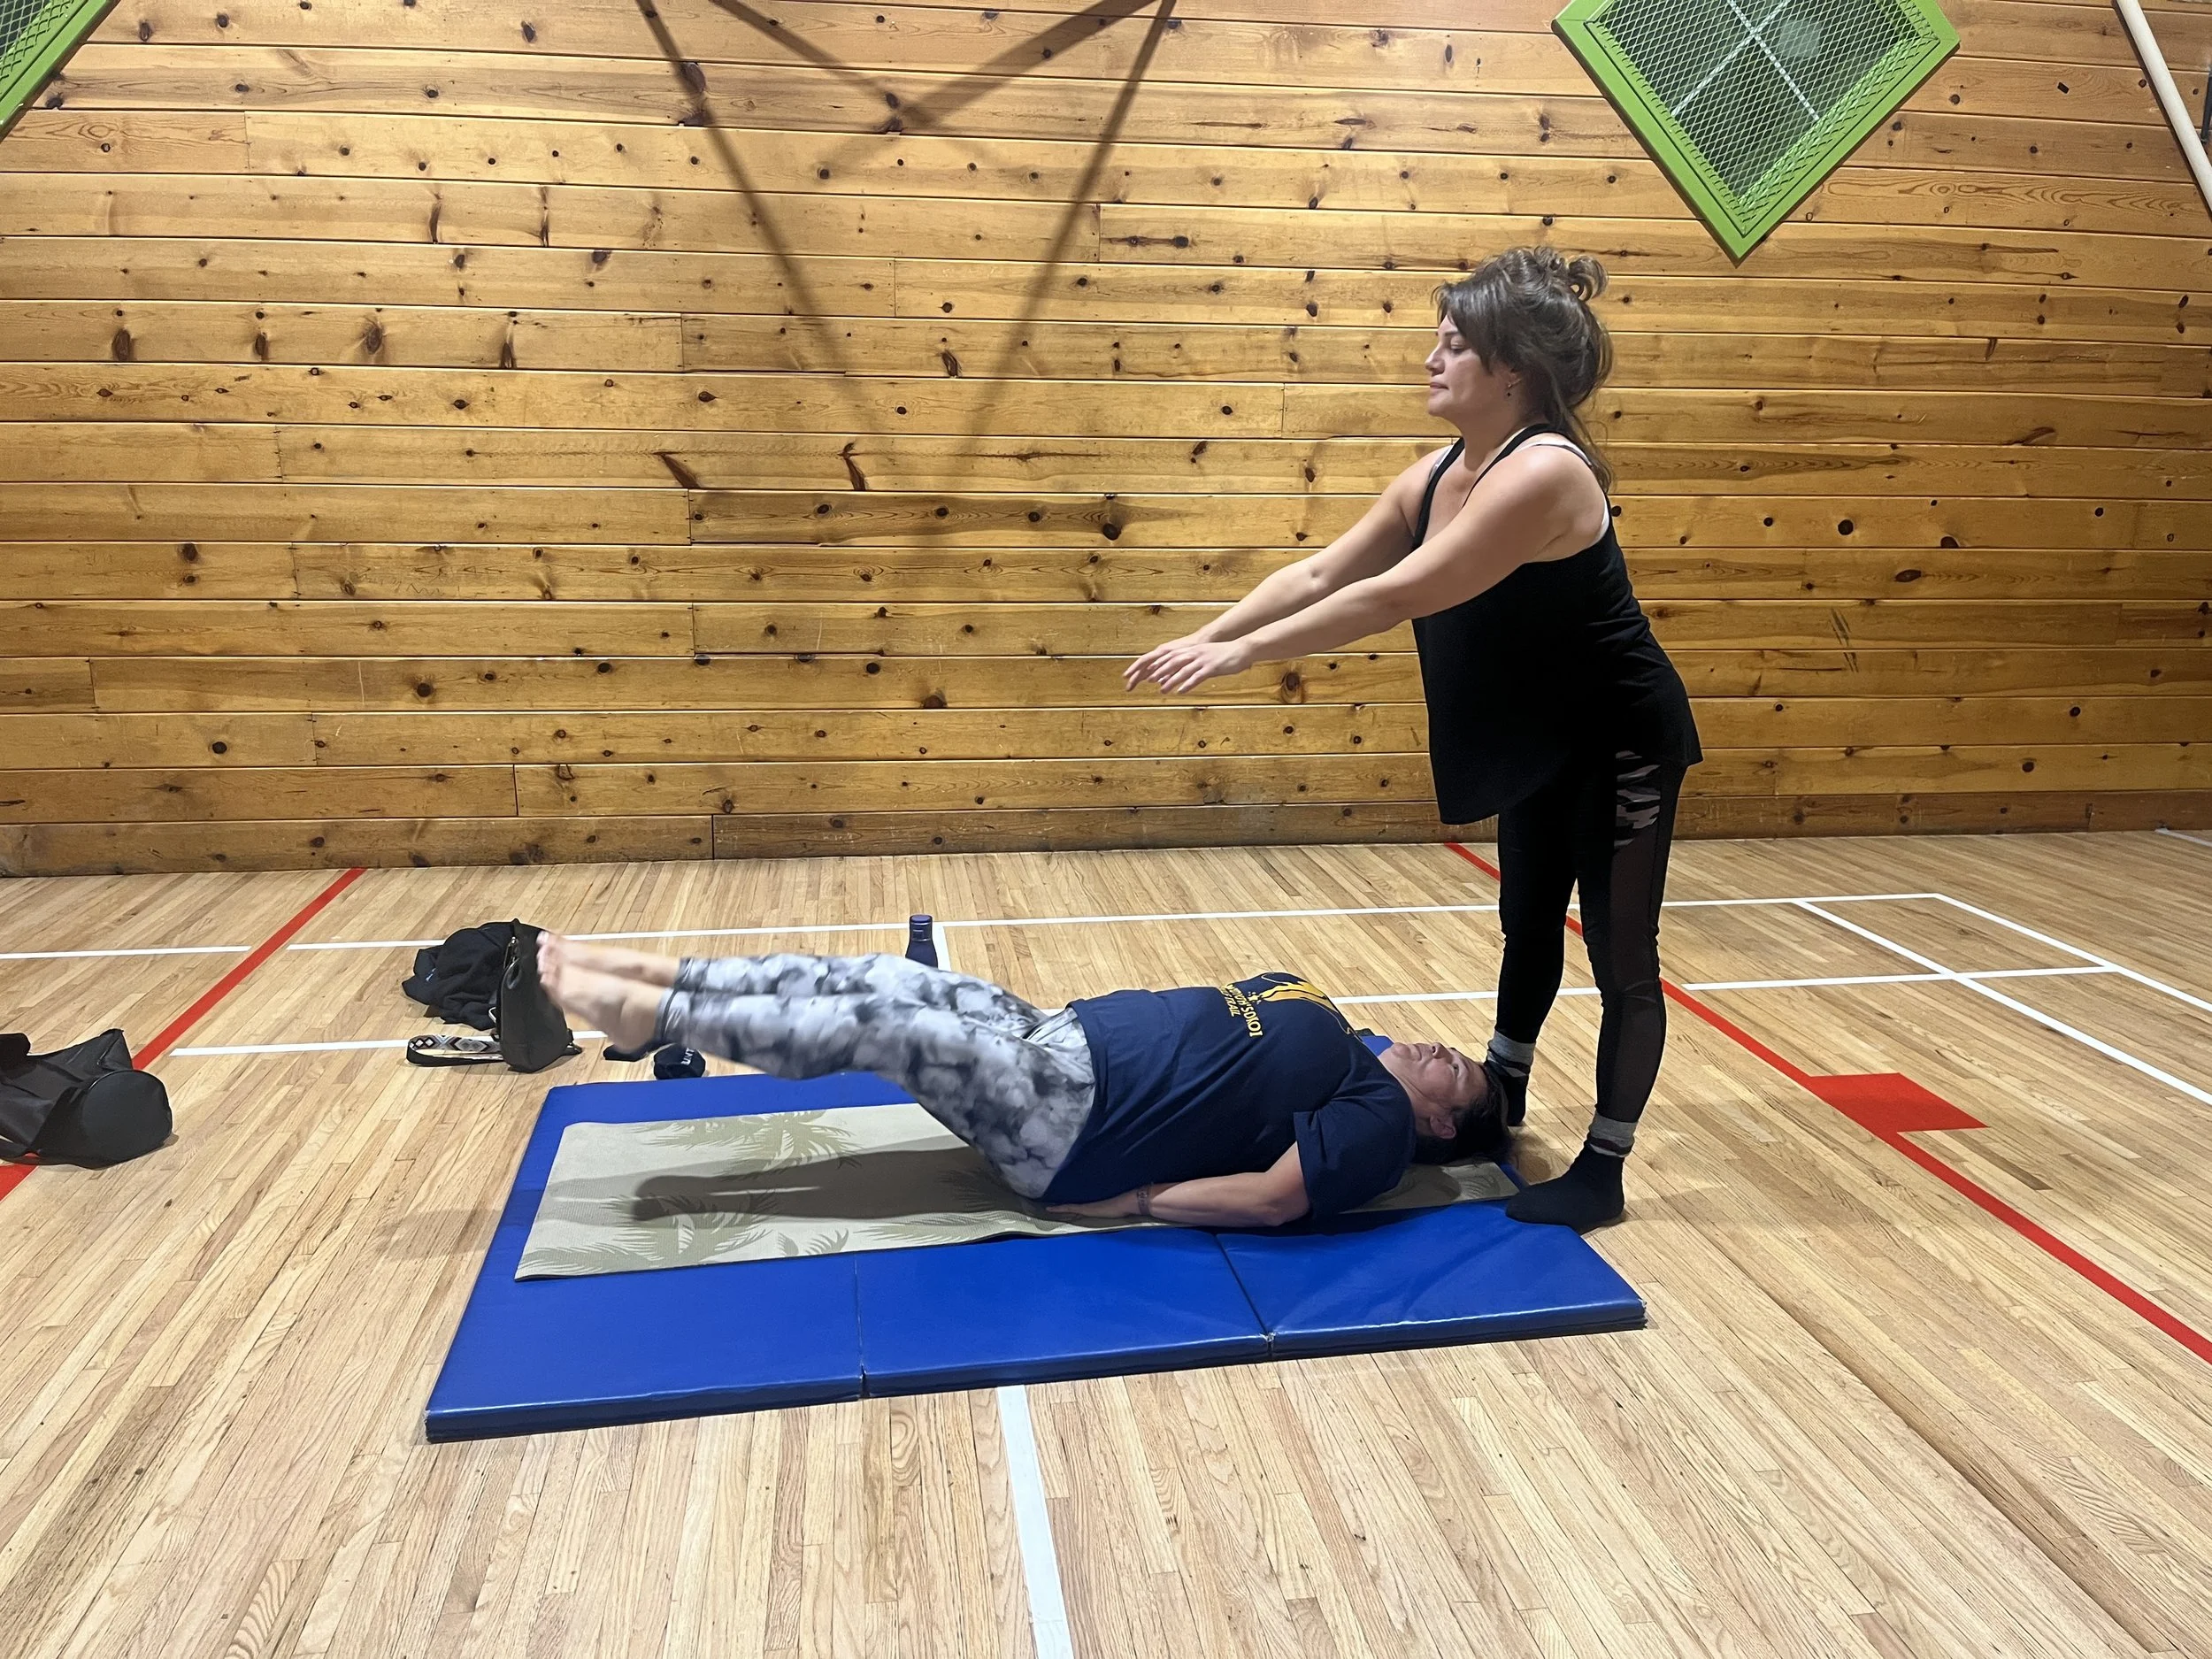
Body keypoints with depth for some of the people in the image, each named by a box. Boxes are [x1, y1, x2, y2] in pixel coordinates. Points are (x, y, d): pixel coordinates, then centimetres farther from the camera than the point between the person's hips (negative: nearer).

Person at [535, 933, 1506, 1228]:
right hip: (1072, 1036, 7)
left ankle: (652, 1014, -5)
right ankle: (657, 979, 3)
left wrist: (1130, 1202, -16)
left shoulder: (1380, 1127, -6)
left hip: (1074, 1130, -7)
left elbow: (1272, 1198, -18)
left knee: (879, 1025, -16)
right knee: (884, 976, -5)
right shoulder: (1316, 1019, 18)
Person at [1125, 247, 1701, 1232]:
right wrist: (1206, 635, -11)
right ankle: (1500, 1096, 43)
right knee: (1527, 925, 23)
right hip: (1539, 743, 9)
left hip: (1619, 744, -9)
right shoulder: (1435, 477, -2)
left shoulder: (1545, 473, -30)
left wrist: (1242, 654, -31)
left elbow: (1395, 596, -34)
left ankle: (1601, 1172, 17)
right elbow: (1320, 572, -1)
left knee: (1621, 956, 4)